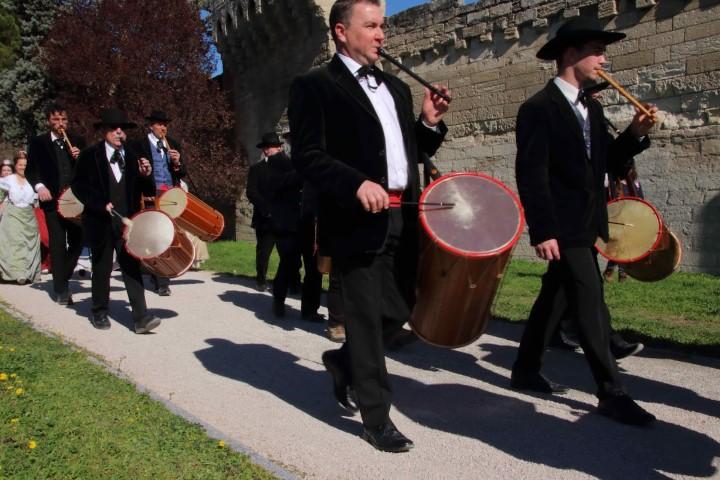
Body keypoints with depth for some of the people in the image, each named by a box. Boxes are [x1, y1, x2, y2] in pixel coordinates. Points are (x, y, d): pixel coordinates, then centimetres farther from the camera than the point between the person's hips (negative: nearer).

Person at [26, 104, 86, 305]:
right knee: (57, 244, -2)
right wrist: (39, 186, -14)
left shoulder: (78, 142, 10)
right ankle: (61, 289, 5)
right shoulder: (37, 142, 5)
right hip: (53, 199, -2)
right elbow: (31, 169, 4)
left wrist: (80, 158, -9)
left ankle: (62, 277, 26)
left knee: (78, 241, 5)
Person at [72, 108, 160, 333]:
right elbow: (78, 187, -3)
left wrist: (146, 175, -12)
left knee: (132, 268, -5)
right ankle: (99, 313, 28)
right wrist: (101, 205, -15)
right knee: (102, 269, 11)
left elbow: (148, 193, 8)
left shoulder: (133, 158, 8)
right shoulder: (90, 156, 0)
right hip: (100, 222, -1)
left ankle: (141, 318, -9)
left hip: (128, 223, 2)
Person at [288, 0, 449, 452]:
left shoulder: (397, 87, 19)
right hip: (358, 219, -7)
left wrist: (430, 123, 2)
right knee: (366, 317, 2)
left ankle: (344, 362, 39)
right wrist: (357, 184, -26)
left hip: (403, 216, 7)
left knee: (401, 307, 13)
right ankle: (377, 418, 17)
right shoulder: (315, 85, -3)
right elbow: (307, 155, -13)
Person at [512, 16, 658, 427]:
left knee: (553, 298, 15)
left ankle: (526, 371, 28)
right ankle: (612, 393, 5)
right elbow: (531, 175, -18)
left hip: (586, 224, 9)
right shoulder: (538, 108, -12)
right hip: (563, 227, -8)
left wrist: (635, 134, -3)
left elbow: (609, 164, 13)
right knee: (592, 308, -5)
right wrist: (543, 232, -21)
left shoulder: (592, 108, 14)